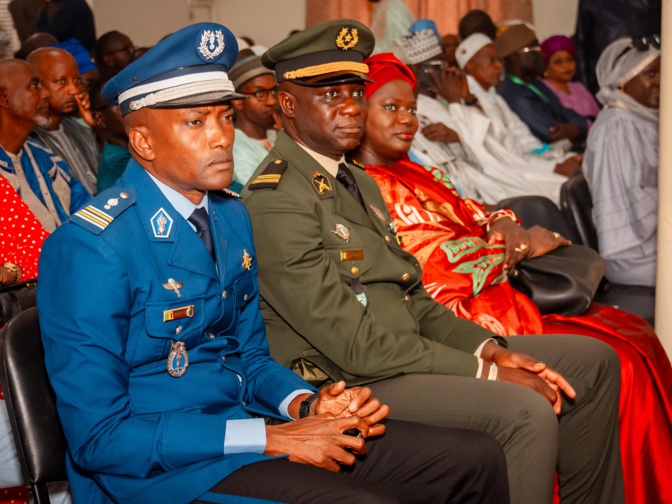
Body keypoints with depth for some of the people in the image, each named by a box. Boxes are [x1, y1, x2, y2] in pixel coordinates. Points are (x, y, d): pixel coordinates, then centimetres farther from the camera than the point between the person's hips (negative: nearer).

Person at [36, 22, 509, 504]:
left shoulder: (232, 216, 7)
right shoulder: (90, 247, -16)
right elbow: (98, 436, -18)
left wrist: (306, 404, -4)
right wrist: (272, 438, -20)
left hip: (245, 419, 7)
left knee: (478, 461, -4)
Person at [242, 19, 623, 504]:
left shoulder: (358, 182, 16)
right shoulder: (275, 201, -16)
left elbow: (412, 300, 15)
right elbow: (354, 344, -20)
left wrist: (491, 350, -2)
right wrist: (484, 372, -17)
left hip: (401, 351, 10)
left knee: (594, 360, 8)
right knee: (524, 413, -30)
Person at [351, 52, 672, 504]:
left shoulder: (411, 172, 17)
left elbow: (468, 214, 19)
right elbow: (436, 267, -18)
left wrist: (502, 223, -5)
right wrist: (521, 246, -9)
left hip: (500, 292, 10)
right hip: (473, 316, -10)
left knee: (636, 334, 2)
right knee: (619, 363, -15)